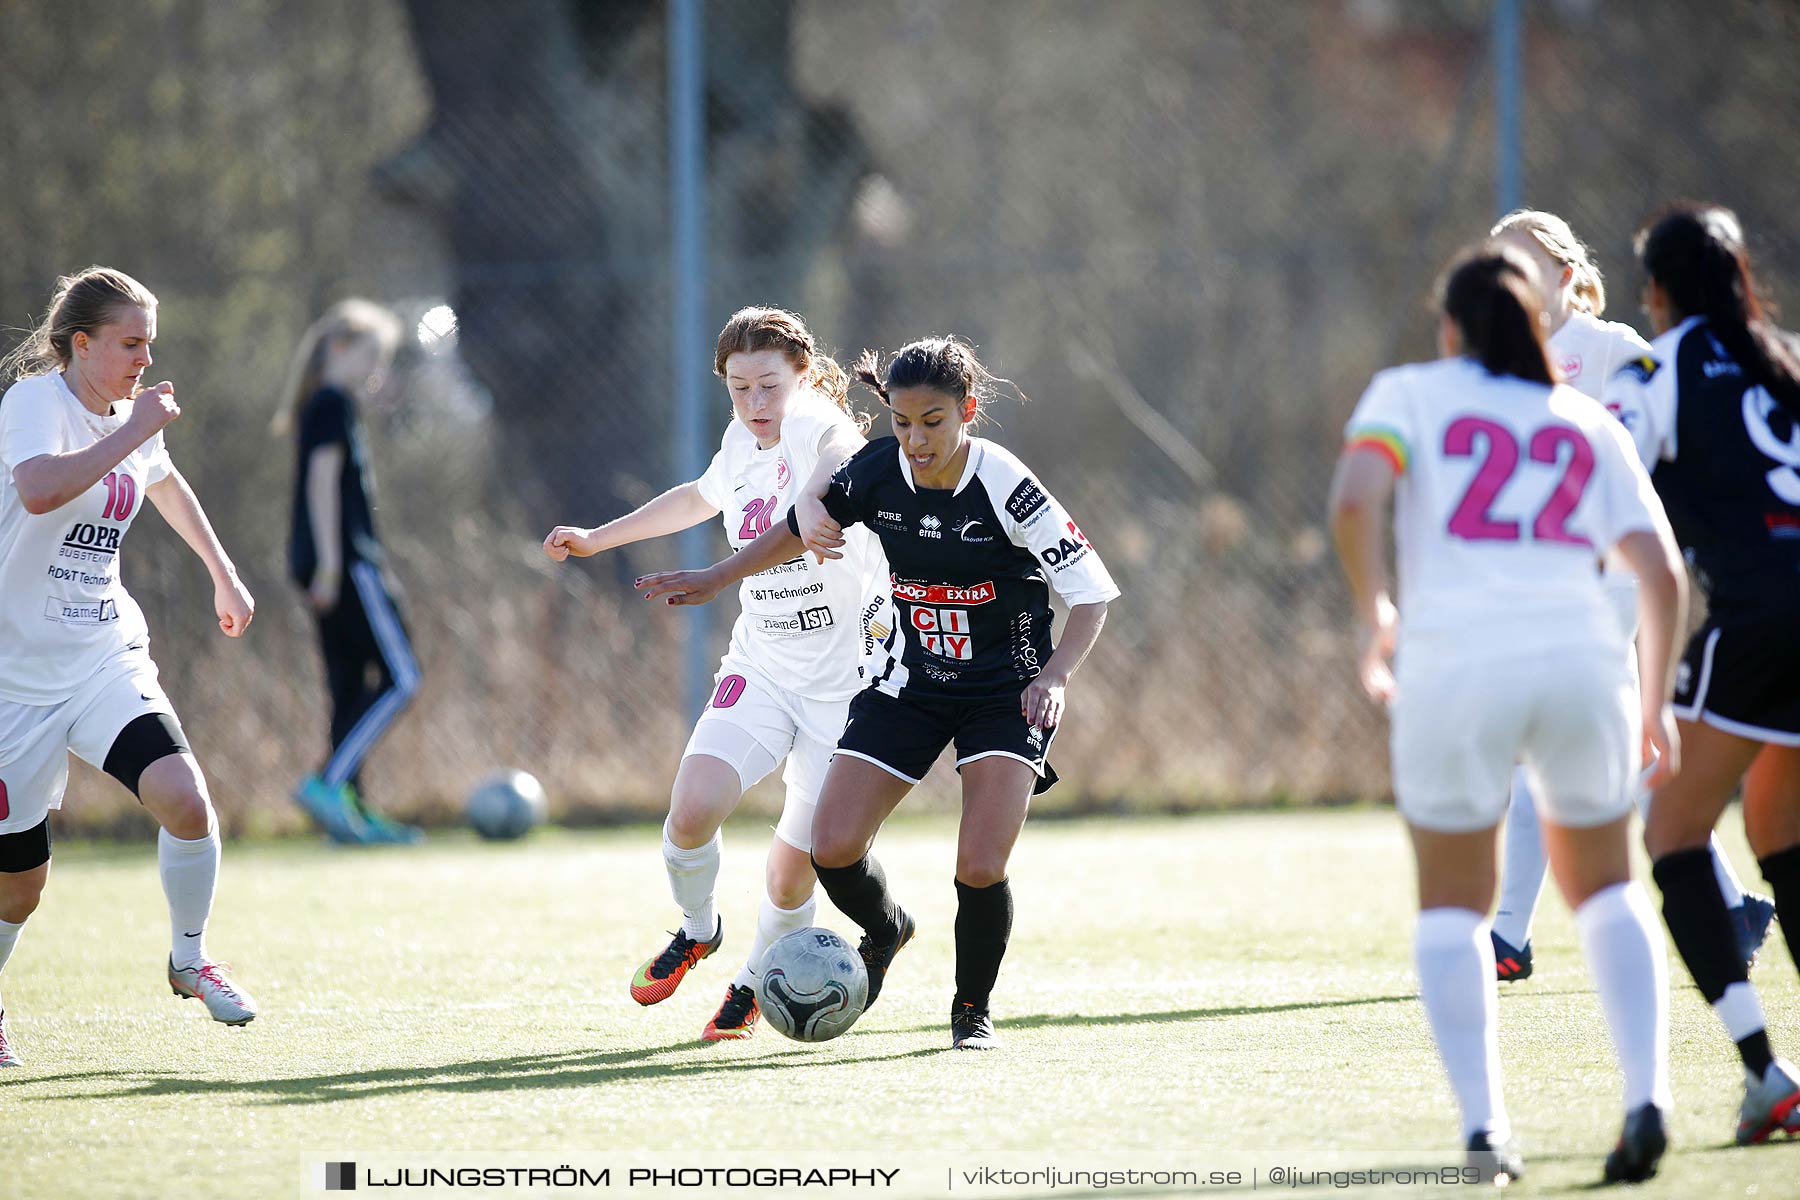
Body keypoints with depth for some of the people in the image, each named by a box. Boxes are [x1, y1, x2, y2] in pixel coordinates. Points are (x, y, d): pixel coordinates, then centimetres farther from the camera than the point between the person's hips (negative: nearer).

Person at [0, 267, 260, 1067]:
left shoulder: (132, 420, 9)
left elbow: (164, 484, 34)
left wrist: (224, 575, 37)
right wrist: (131, 433, -29)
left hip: (107, 662, 5)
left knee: (186, 802, -20)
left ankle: (188, 961, 5)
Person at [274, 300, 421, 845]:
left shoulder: (327, 407, 21)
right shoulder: (334, 404, -7)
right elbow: (323, 480, -15)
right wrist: (331, 561, -19)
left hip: (339, 562, 10)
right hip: (346, 559, -10)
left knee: (352, 687, 7)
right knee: (399, 678, -12)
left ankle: (354, 812, 5)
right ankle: (329, 784, -19)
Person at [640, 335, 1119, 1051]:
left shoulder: (1005, 487, -23)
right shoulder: (877, 471, -11)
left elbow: (1092, 590, -17)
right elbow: (809, 522, 11)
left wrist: (1056, 675, -32)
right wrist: (717, 579, 10)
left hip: (1008, 691, -4)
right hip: (911, 682, 4)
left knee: (980, 868, -19)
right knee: (833, 849, -8)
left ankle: (972, 1010, 10)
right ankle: (885, 930, 27)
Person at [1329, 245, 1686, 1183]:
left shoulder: (1409, 394, 12)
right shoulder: (1588, 425, 19)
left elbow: (1354, 503, -8)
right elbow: (1661, 573, 9)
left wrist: (1374, 620, 6)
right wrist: (1654, 702, 19)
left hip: (1455, 667, -2)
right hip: (1581, 659, 2)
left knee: (1452, 905, 13)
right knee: (1604, 889, 19)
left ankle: (1483, 1127, -2)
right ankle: (1646, 1097, 0)